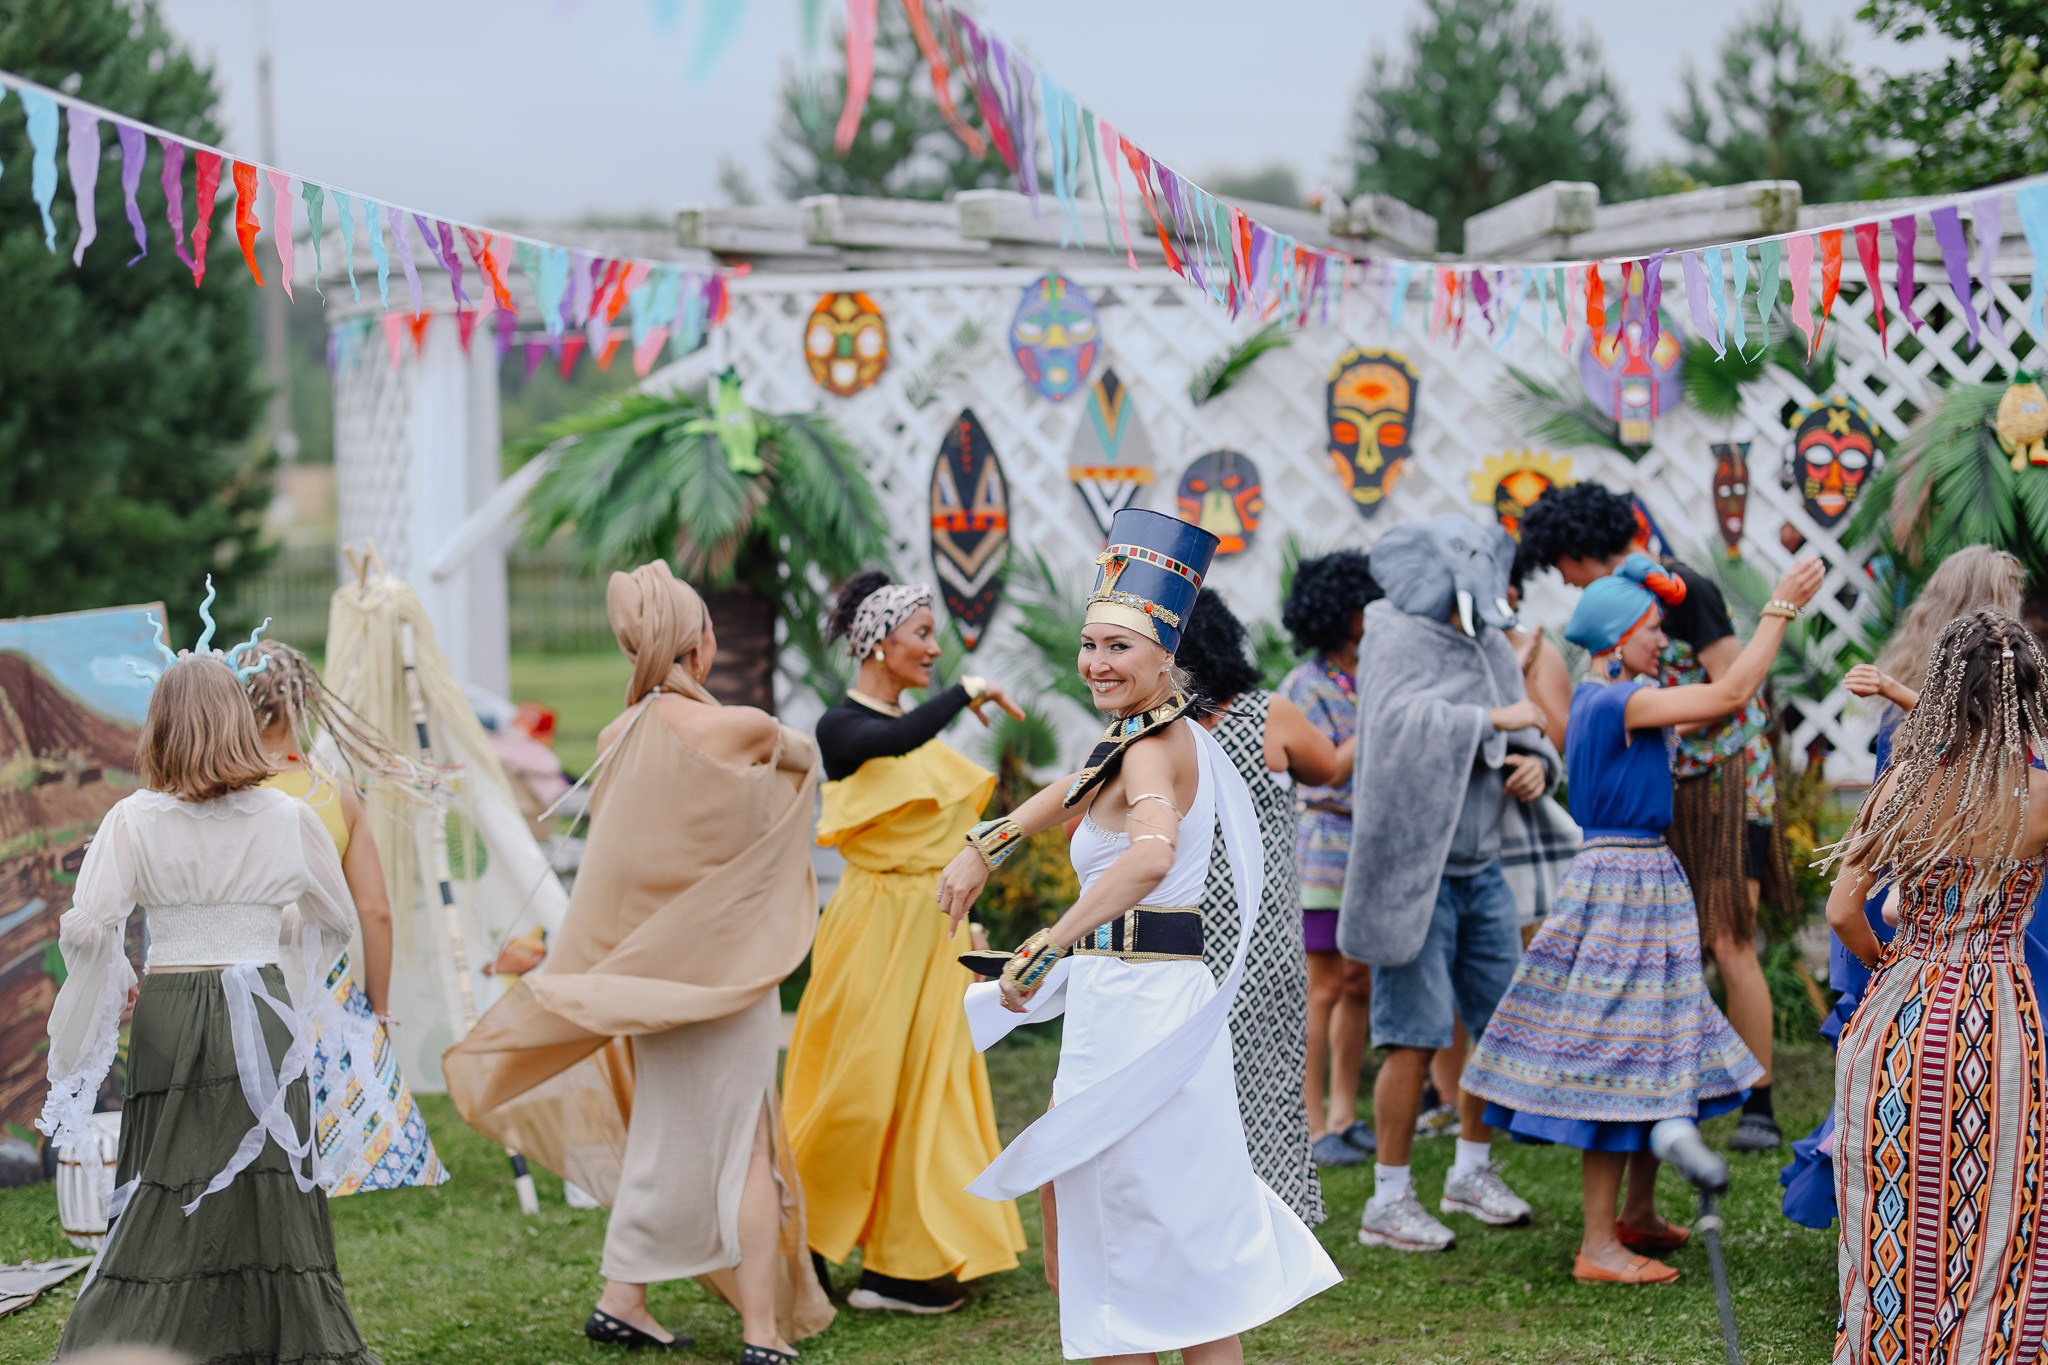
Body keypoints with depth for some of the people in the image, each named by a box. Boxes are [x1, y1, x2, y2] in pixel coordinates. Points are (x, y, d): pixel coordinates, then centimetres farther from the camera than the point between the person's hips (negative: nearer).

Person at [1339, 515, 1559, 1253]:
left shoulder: (1490, 648, 10)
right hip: (1414, 869, -7)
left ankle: (1472, 1171, 28)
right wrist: (1497, 720, -20)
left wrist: (1537, 763, -6)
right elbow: (1405, 723, -29)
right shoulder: (1398, 638, -11)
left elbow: (1529, 740, 17)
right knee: (1416, 1037, -6)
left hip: (1481, 868, 8)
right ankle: (1388, 1201, 4)